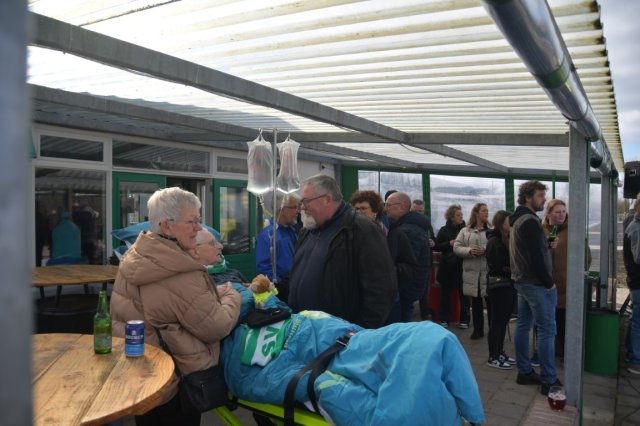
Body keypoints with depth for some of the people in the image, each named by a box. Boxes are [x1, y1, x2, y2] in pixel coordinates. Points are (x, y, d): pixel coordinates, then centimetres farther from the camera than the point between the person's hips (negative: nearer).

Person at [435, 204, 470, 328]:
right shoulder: (444, 230, 1)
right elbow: (436, 247, -1)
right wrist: (449, 243, -14)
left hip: (462, 267, 0)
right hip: (448, 267, 0)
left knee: (463, 294, 5)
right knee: (445, 294, 8)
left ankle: (464, 320, 17)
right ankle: (444, 319, 18)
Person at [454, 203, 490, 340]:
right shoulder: (465, 231, 8)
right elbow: (456, 248, 2)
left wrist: (486, 250, -21)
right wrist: (469, 251, -14)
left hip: (489, 271, -2)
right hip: (472, 271, 2)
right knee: (476, 302, 12)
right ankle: (478, 330, 24)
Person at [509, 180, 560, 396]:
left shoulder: (518, 220, 14)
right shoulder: (530, 221, -17)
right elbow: (537, 257, -22)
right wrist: (549, 282, -15)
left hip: (522, 281, 10)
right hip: (536, 283, -10)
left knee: (523, 325, 12)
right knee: (547, 330, -4)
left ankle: (524, 372, 20)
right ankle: (549, 381, 1)